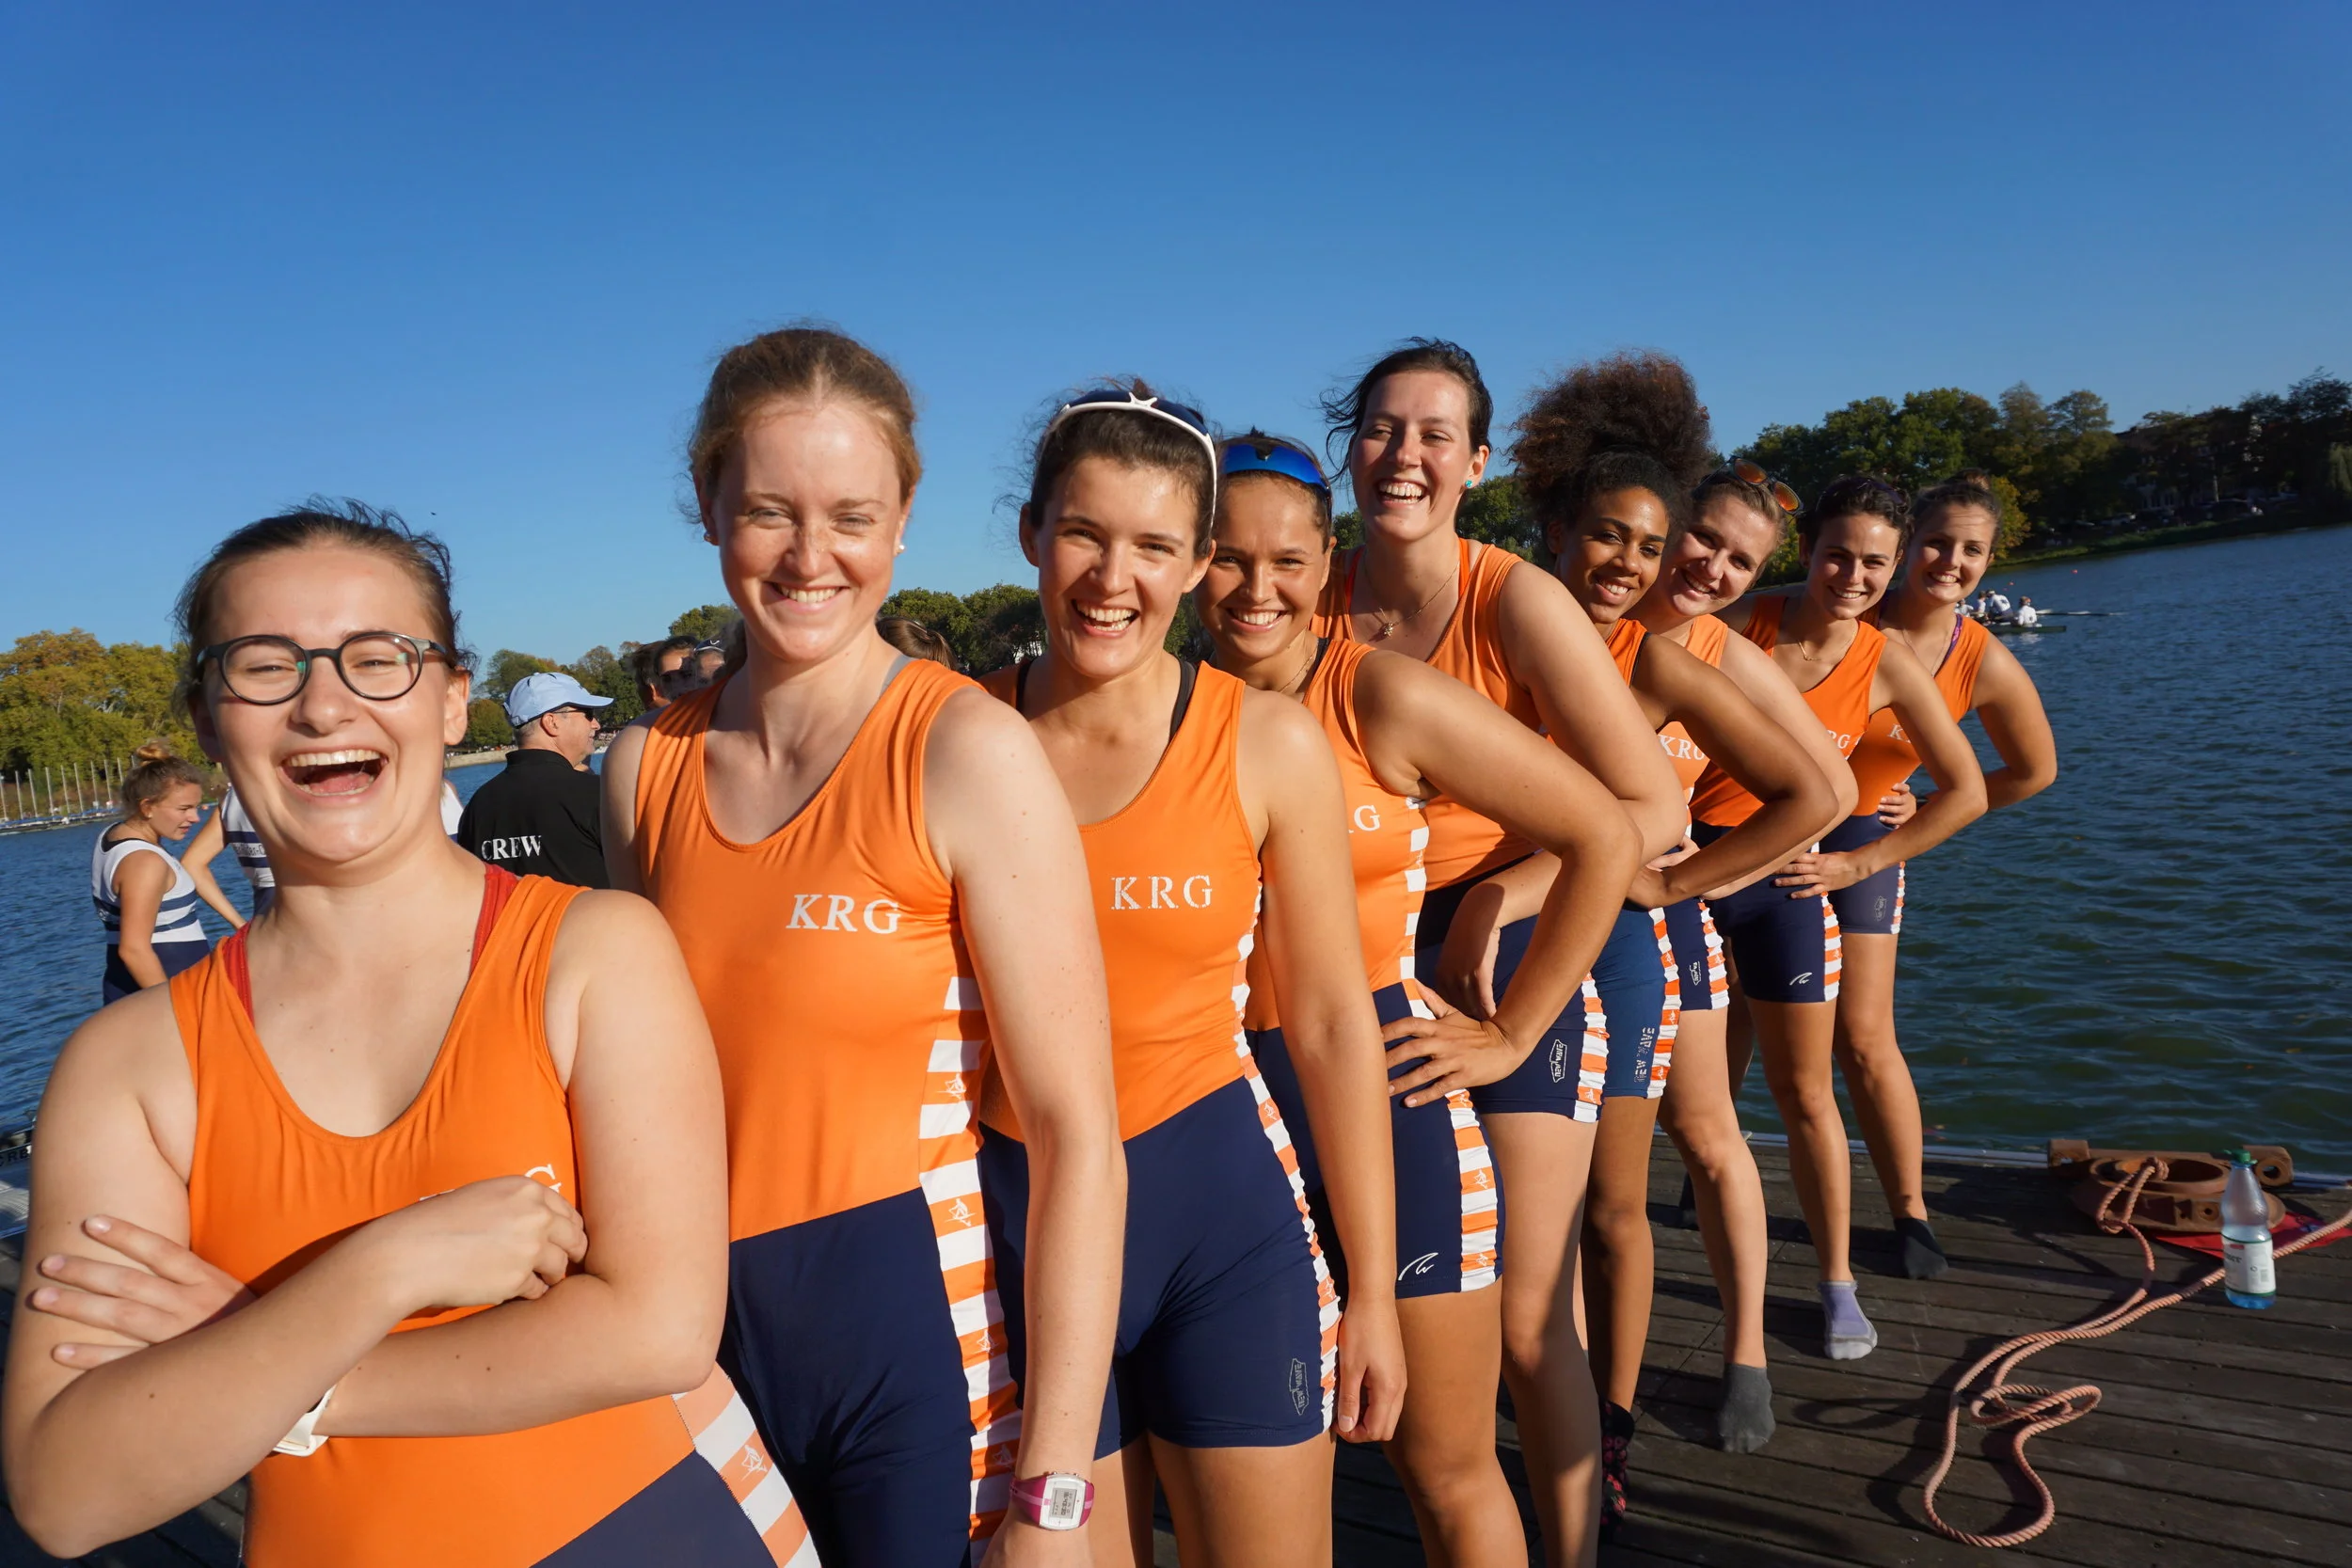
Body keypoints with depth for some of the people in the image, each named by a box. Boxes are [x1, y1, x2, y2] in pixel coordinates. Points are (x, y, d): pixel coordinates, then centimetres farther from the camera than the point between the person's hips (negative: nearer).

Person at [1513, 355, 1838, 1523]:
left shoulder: (1656, 663, -8)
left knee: (1611, 1207, 9)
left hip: (1609, 944, -2)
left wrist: (1672, 881, -7)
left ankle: (1609, 1441, 26)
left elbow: (1808, 799, -7)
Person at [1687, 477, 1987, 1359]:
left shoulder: (1885, 667, -1)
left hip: (1780, 877, 1)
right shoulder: (1739, 623, -6)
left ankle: (1838, 1283, 25)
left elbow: (1966, 793, 6)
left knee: (1805, 1095, 8)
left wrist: (1858, 864, 1)